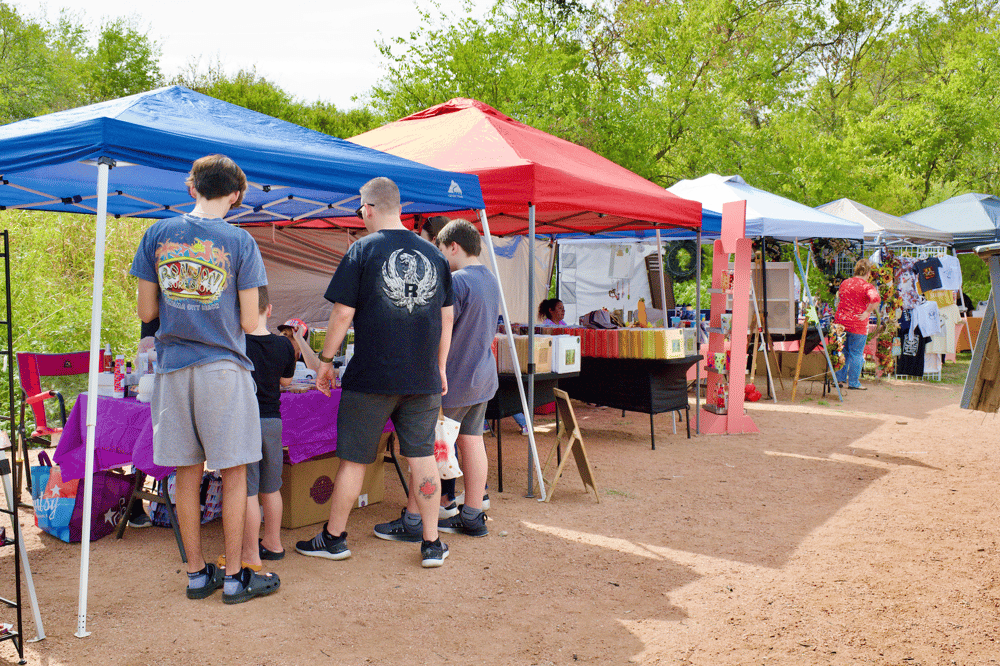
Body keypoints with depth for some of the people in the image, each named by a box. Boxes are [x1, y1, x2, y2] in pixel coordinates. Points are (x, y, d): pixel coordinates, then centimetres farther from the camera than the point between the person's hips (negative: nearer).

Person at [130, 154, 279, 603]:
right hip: (223, 368, -3)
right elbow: (249, 321, -5)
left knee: (187, 475, 12)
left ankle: (197, 573, 22)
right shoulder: (239, 241, -6)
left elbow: (146, 312, 5)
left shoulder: (158, 234, 3)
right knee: (233, 474, 5)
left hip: (173, 368, 4)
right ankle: (234, 578, 13)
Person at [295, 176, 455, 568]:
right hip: (423, 377, 4)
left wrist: (325, 360, 3)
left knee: (354, 459, 8)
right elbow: (446, 318, 9)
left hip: (371, 377, -4)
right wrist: (439, 368, 18)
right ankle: (430, 542, 16)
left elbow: (343, 314, -9)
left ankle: (334, 538, 22)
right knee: (422, 455, 11)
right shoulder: (434, 254, 5)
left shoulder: (363, 250, -7)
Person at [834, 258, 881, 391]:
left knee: (843, 351, 17)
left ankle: (839, 378, 20)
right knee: (856, 354, 4)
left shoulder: (845, 283, 8)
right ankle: (853, 383, 8)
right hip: (857, 325, -5)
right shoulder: (867, 286, -11)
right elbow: (876, 299, -29)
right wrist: (867, 312, -19)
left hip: (840, 320, 6)